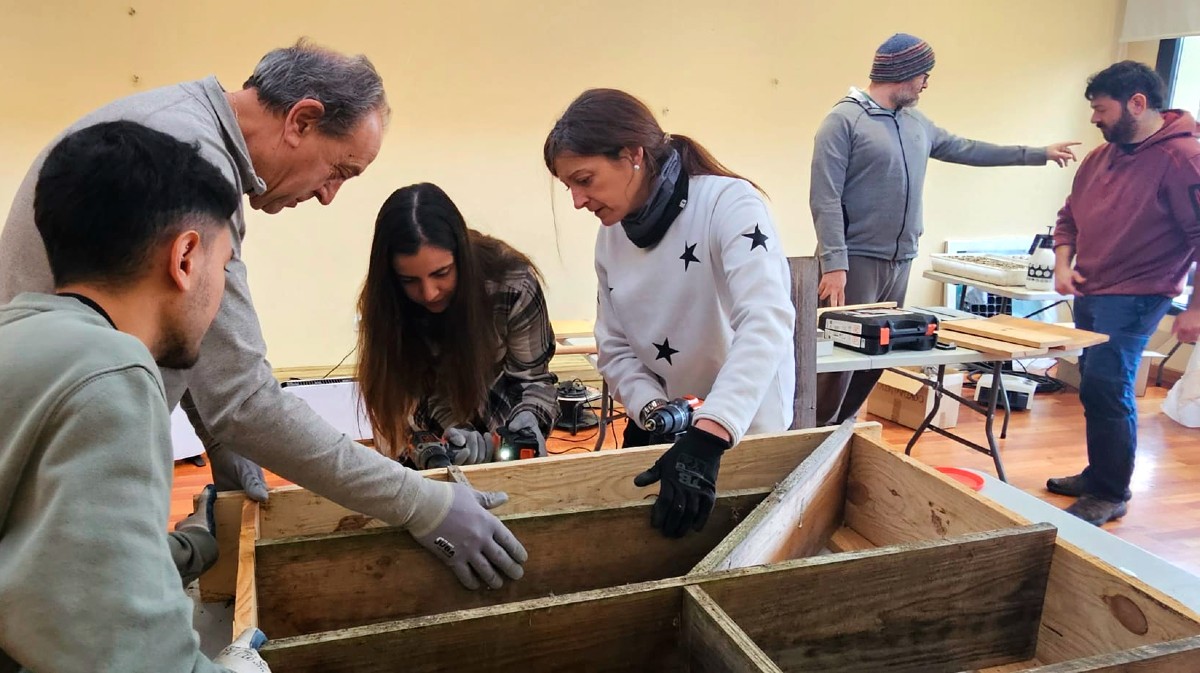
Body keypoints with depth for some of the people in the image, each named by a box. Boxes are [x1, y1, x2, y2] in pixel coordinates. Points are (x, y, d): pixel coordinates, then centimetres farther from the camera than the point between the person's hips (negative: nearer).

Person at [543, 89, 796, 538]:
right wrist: (652, 409, -17)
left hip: (746, 436, -5)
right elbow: (616, 350, 3)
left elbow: (767, 322, -33)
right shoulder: (611, 237, 0)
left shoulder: (729, 203, -20)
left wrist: (707, 437, -43)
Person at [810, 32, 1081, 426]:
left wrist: (1038, 154, 32)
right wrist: (834, 263, -21)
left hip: (900, 262, 8)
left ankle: (843, 428, 24)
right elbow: (825, 199, -14)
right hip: (856, 261, -7)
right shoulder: (844, 120, -8)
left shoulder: (918, 124, 16)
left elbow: (967, 149, 28)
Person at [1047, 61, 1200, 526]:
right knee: (1097, 387, 15)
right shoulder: (1099, 158, 10)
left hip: (1135, 299, -8)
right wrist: (1063, 264, 3)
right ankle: (1098, 475, 29)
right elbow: (1069, 218, 20)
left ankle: (1110, 495, 3)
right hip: (1090, 293, 8)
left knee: (1106, 390, -10)